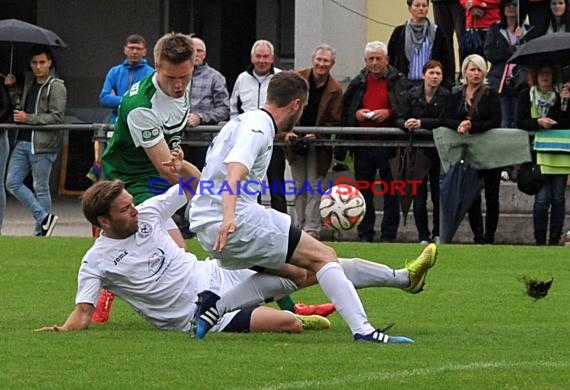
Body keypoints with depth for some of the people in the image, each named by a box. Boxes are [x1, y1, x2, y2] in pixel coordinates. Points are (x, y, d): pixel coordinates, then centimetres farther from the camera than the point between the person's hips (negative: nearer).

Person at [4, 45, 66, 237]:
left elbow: (56, 117, -14)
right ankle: (44, 217, 4)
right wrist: (12, 88, 10)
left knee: (41, 188, 0)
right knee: (12, 183, 1)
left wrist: (28, 118, -15)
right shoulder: (28, 82, 15)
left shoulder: (56, 87, -7)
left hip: (42, 144, -7)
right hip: (22, 141, 7)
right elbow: (19, 107, 24)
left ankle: (41, 229, 8)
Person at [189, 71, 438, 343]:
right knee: (322, 257, -8)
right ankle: (362, 330, -20)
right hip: (237, 222, -10)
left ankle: (216, 305, -3)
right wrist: (228, 217, -43)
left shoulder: (245, 121, 20)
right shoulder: (258, 127, -10)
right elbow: (235, 172, -28)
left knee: (294, 272, 12)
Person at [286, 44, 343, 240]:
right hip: (296, 141, 3)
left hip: (318, 144, -3)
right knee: (299, 186, 8)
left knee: (314, 186, -5)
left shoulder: (335, 89, -8)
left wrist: (316, 135, -19)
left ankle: (312, 229, -5)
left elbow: (334, 121, -6)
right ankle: (300, 226, 14)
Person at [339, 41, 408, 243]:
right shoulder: (358, 83, 13)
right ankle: (365, 235, 12)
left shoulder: (399, 82, 2)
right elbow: (345, 109, 18)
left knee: (391, 192, 0)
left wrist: (388, 113, -15)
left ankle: (388, 234, 5)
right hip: (363, 143, 3)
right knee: (364, 191, 7)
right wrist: (357, 114, -1)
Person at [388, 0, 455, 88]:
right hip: (406, 83, 1)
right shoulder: (399, 32, 6)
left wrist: (448, 83, -2)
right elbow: (390, 60, 8)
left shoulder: (436, 32, 5)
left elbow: (447, 61, 6)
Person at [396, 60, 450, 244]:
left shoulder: (446, 96, -4)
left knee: (438, 193, 2)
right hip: (418, 149, 1)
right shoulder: (412, 94, 2)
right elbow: (400, 119, -1)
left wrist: (421, 123, -22)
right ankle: (423, 237, 5)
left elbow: (443, 121, -13)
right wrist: (406, 124, -24)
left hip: (438, 150, -1)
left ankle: (438, 234, 15)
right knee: (419, 195, 0)